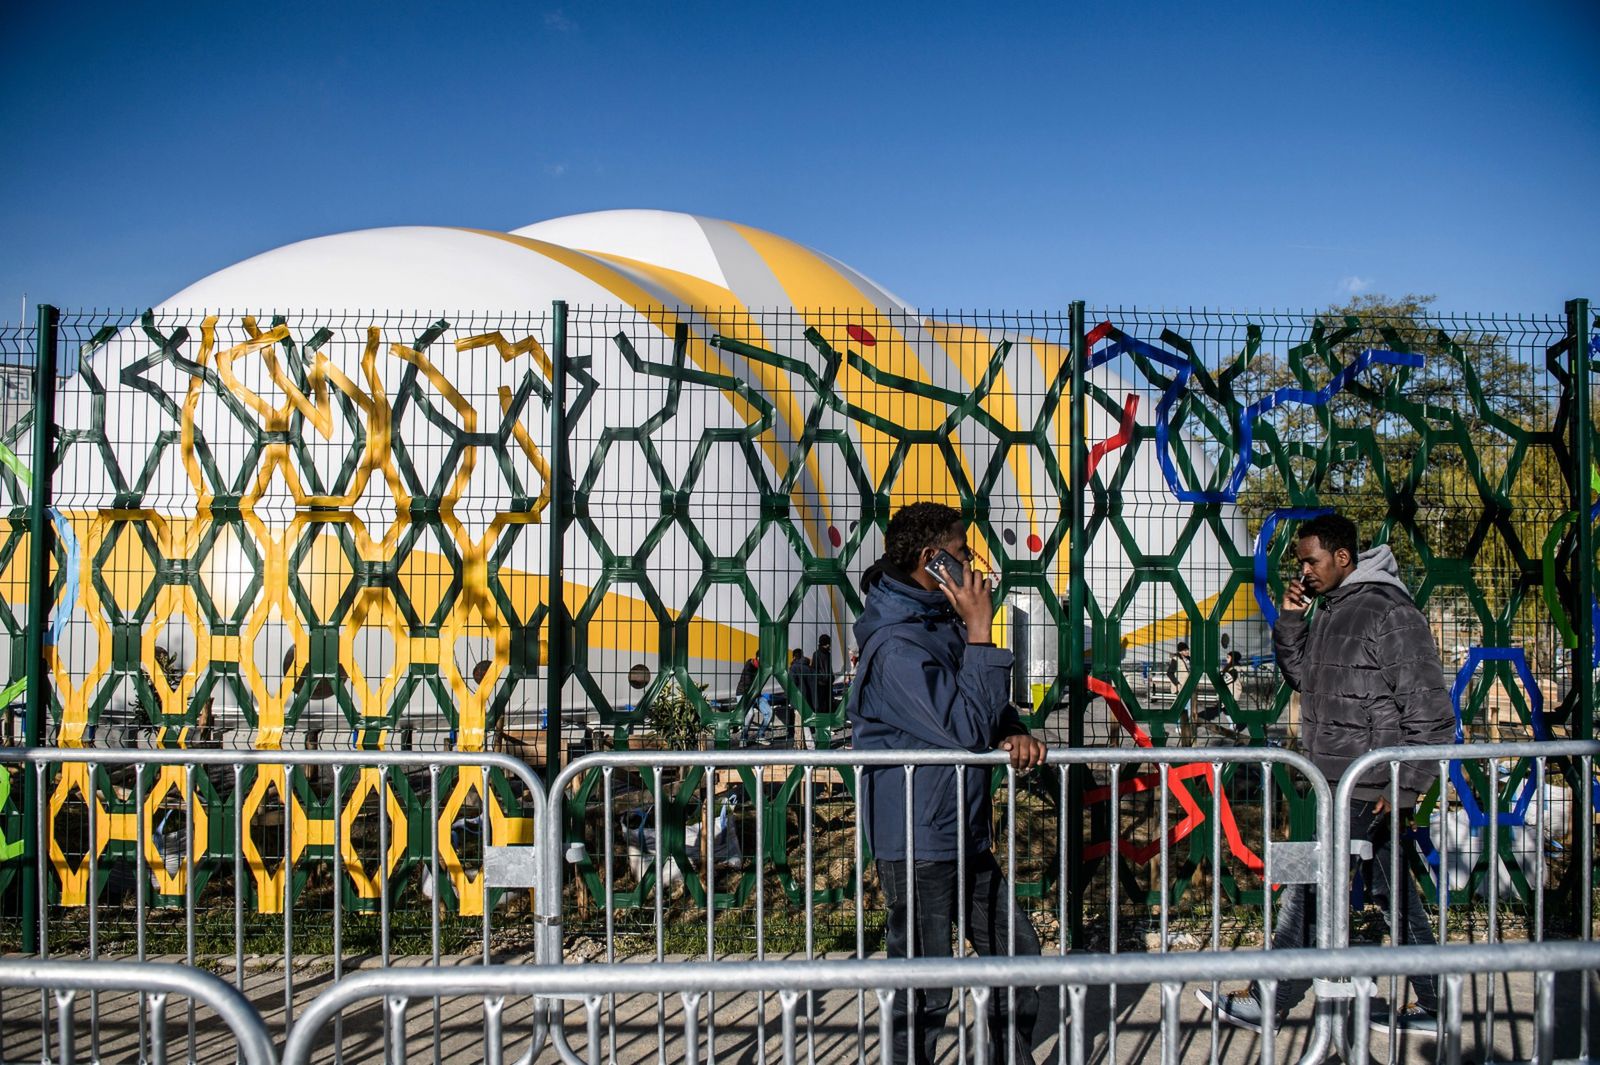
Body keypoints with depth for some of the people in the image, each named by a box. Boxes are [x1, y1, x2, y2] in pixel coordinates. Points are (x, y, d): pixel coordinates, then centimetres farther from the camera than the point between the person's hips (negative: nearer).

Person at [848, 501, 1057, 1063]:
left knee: (1017, 955, 19)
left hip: (966, 836, 9)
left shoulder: (944, 624, 8)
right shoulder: (895, 646, -22)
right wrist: (980, 633, -21)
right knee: (923, 994, 4)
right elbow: (966, 729, -25)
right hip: (918, 843, -9)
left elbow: (988, 709, 16)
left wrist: (1014, 733, -7)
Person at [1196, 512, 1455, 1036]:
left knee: (1308, 886, -3)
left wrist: (1404, 785, -17)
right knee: (1396, 892, 15)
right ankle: (1429, 1005, 25)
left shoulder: (1391, 614, -16)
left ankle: (1268, 1002, 6)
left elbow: (1431, 712, -16)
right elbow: (1301, 677, 18)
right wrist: (1289, 620, 4)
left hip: (1368, 786, -9)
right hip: (1339, 781, 9)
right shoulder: (1329, 611, 12)